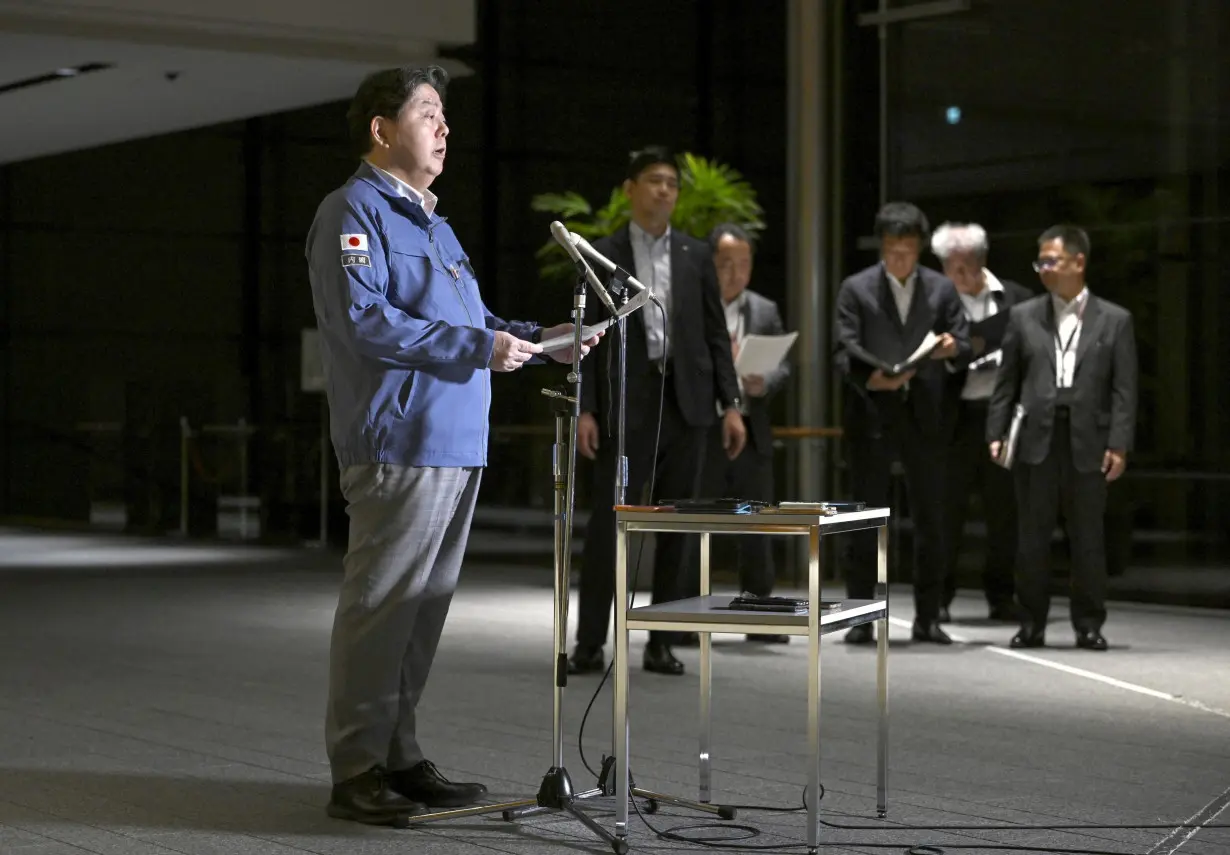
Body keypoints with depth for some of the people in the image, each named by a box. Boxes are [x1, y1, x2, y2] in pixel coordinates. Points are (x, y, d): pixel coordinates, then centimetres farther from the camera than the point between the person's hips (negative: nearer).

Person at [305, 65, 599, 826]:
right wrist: (480, 347, -18)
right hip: (401, 447, -9)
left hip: (458, 446, 9)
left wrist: (538, 337, 11)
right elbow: (365, 321, -19)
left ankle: (399, 757, 20)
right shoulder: (356, 212, -7)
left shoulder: (433, 223, 23)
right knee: (380, 609, -7)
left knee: (424, 610, 12)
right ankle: (358, 773, -2)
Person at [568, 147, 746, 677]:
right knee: (608, 520, -5)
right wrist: (585, 409, -8)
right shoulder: (602, 255, 4)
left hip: (685, 401, 3)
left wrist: (731, 404, 2)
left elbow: (715, 334, 10)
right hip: (626, 404, -3)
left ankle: (661, 642, 11)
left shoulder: (695, 255, 11)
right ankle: (590, 643, 0)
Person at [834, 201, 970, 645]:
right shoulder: (856, 289, 4)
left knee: (930, 520, 4)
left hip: (925, 414, 2)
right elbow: (845, 351, -3)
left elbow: (965, 347, 7)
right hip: (872, 414, -2)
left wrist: (953, 347, -17)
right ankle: (861, 617, 7)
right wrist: (870, 379, -23)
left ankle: (927, 617, 12)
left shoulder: (942, 288, 10)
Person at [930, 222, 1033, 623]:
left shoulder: (1016, 299, 8)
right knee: (948, 508, 2)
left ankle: (1000, 595, 17)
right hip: (957, 414, -2)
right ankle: (939, 597, 11)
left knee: (1004, 510, 7)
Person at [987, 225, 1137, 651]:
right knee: (1032, 536, 3)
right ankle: (1031, 623, 11)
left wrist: (1119, 445, -7)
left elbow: (1124, 389, 1)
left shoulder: (1115, 320, 6)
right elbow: (1006, 381, 10)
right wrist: (997, 434, 1)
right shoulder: (1024, 316, 11)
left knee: (1088, 537, 4)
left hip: (1088, 443, -1)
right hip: (1036, 440, 1)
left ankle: (1088, 624, 13)